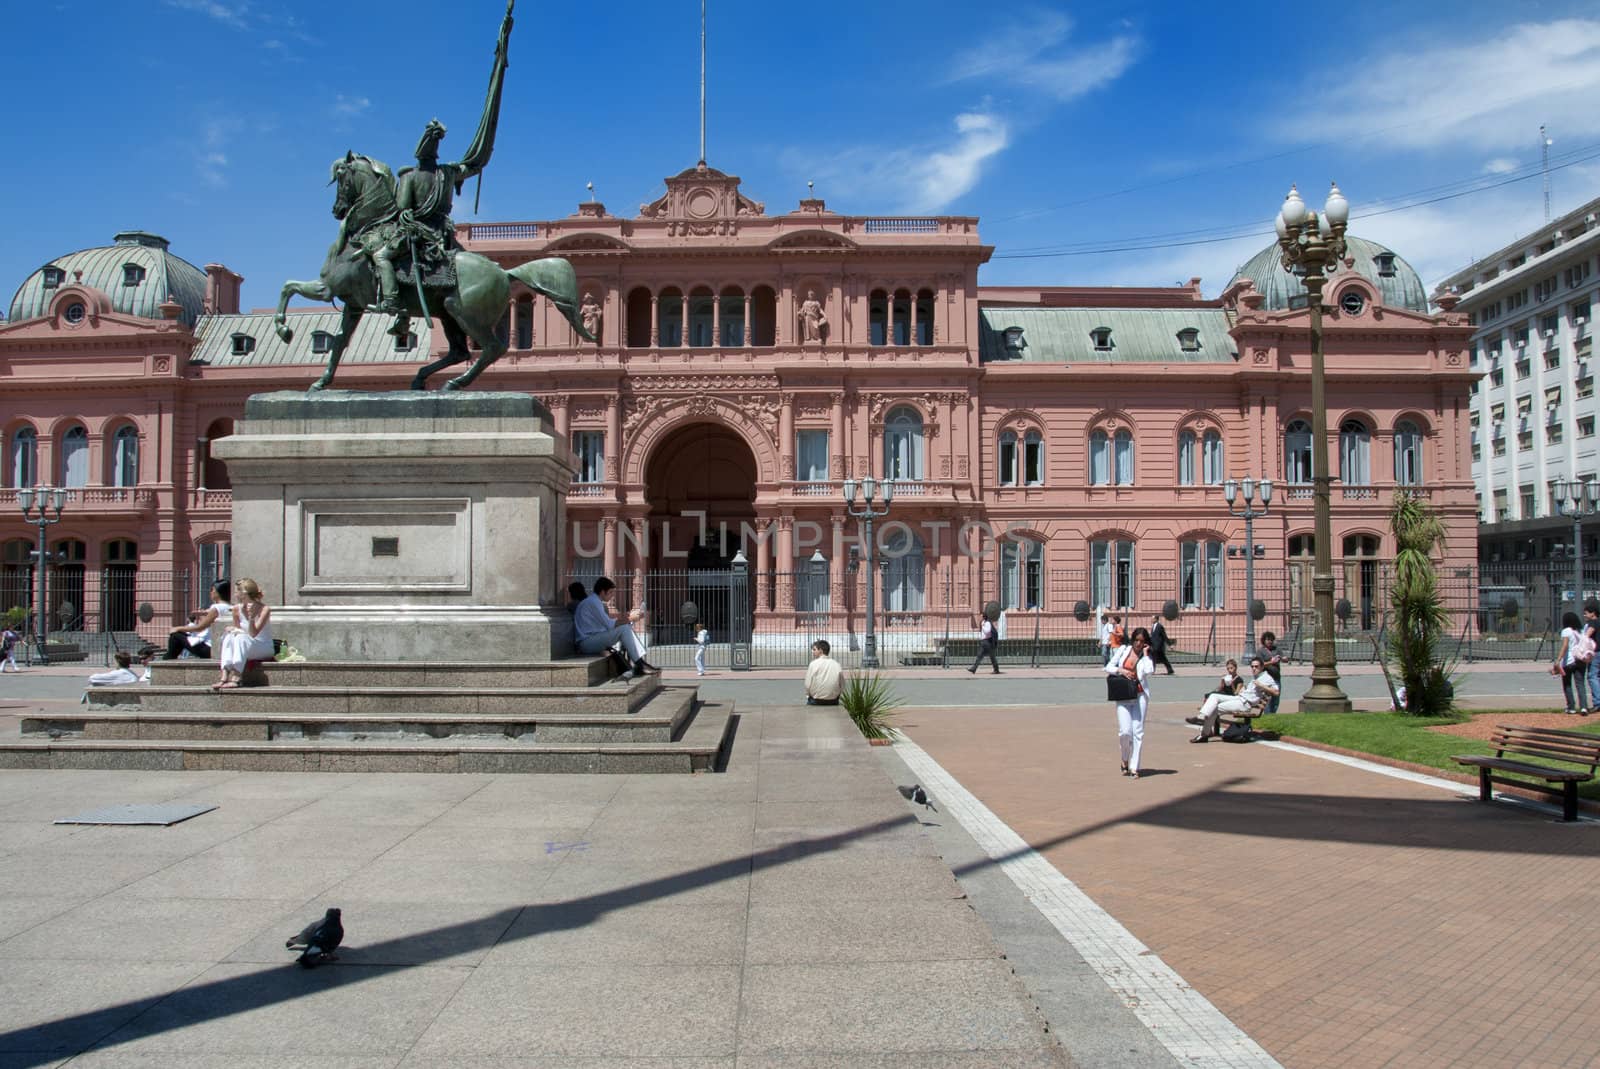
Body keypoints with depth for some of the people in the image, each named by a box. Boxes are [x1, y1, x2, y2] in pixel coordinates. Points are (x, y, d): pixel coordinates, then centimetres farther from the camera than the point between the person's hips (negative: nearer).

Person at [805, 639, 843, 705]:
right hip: (833, 702, 3)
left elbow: (808, 685, -9)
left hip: (816, 702, -3)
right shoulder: (837, 665, 2)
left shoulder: (813, 664, -8)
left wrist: (808, 695, 9)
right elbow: (842, 686, 4)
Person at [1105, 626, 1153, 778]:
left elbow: (1149, 672, -15)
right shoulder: (1123, 650, 5)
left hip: (1140, 696, 0)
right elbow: (1108, 667, 5)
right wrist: (1121, 670, -12)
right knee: (1125, 731, -10)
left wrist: (1145, 654, -8)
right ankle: (1125, 759, 17)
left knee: (1138, 732, -2)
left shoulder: (1147, 656, 5)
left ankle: (1134, 767, 6)